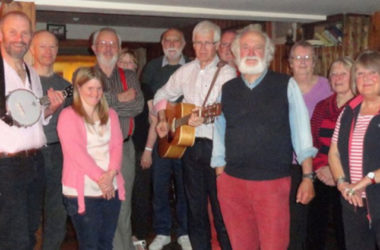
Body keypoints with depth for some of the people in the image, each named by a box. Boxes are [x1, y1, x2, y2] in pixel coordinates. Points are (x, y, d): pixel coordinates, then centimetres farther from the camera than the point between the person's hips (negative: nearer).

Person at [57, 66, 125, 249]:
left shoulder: (110, 114, 13)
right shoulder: (68, 116, -5)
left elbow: (117, 145, 3)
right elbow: (76, 152, -15)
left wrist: (111, 174, -14)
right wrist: (99, 177, -19)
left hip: (111, 188, 5)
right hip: (82, 191, -5)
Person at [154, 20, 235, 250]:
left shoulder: (226, 72, -5)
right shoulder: (186, 71, 11)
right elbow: (163, 95, 22)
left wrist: (205, 117, -34)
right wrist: (163, 120, 8)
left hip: (215, 145, -5)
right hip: (189, 143, 5)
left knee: (220, 204, -2)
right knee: (195, 204, 14)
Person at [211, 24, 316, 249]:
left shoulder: (286, 85, 1)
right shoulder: (227, 89, 8)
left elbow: (301, 133, -1)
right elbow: (220, 135, 11)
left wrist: (307, 177, -4)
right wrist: (219, 177, 8)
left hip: (274, 183, -2)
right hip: (232, 182, 3)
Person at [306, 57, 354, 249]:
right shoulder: (322, 107, 12)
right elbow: (310, 142, 9)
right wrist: (319, 167, -7)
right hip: (321, 179, 4)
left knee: (344, 233, 2)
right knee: (315, 230, 6)